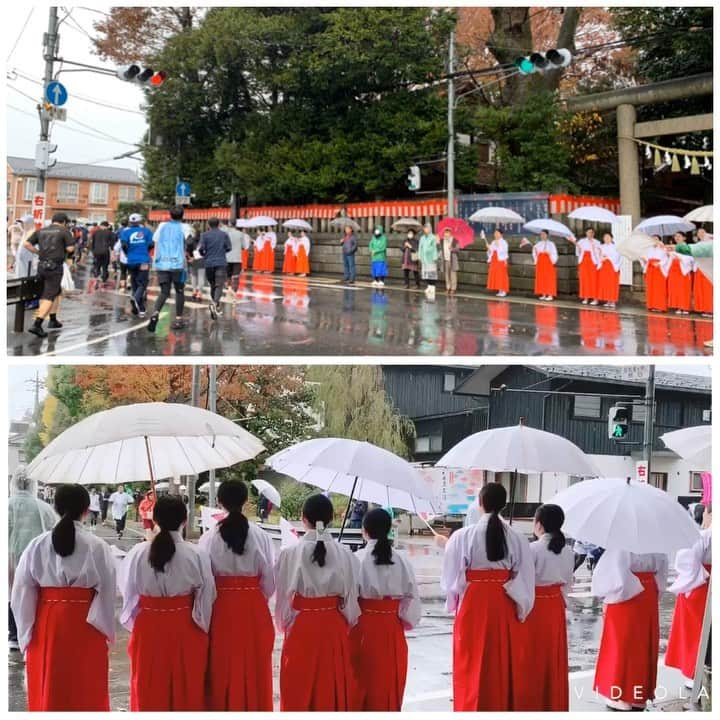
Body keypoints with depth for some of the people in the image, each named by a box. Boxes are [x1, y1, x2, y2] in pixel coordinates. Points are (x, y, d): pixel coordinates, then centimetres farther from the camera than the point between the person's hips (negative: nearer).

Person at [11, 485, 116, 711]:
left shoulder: (37, 546, -4)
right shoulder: (97, 547, -11)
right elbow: (106, 593, -8)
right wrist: (106, 630, 3)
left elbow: (22, 593, -2)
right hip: (86, 625, -2)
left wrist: (27, 632, 6)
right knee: (86, 690, 9)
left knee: (47, 690, 13)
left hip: (46, 623, 2)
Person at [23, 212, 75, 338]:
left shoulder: (41, 231, 13)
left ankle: (53, 320, 25)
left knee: (57, 291, 25)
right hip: (54, 267, -6)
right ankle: (36, 325, -19)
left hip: (41, 265, 6)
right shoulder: (65, 231, -2)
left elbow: (26, 244, 6)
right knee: (49, 297, -7)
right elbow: (70, 249, -9)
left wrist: (38, 252, 14)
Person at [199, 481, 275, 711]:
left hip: (221, 609, -1)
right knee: (253, 668, 11)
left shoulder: (209, 538, -9)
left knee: (222, 668, 8)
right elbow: (269, 581, -3)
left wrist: (208, 608, 8)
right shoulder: (261, 537, -6)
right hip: (254, 610, 1)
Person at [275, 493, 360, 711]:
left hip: (301, 627, -2)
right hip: (335, 627, 2)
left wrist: (285, 626, 11)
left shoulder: (290, 553, -11)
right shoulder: (344, 553, -7)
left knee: (300, 689, 7)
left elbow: (283, 596, -4)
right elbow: (350, 595, -2)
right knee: (334, 686, 12)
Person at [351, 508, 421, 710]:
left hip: (364, 627, -2)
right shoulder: (401, 560, -3)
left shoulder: (358, 559, -12)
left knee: (364, 680, 8)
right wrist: (405, 621, 10)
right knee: (390, 682, 13)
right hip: (392, 627, 3)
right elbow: (412, 596, -2)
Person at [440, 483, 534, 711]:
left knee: (473, 667, 7)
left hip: (472, 605, -2)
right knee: (504, 664, 12)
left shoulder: (462, 537, -10)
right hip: (505, 607, 2)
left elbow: (451, 579, -5)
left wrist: (453, 604, 13)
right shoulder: (517, 538, -5)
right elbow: (525, 580, -2)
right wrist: (521, 611, 10)